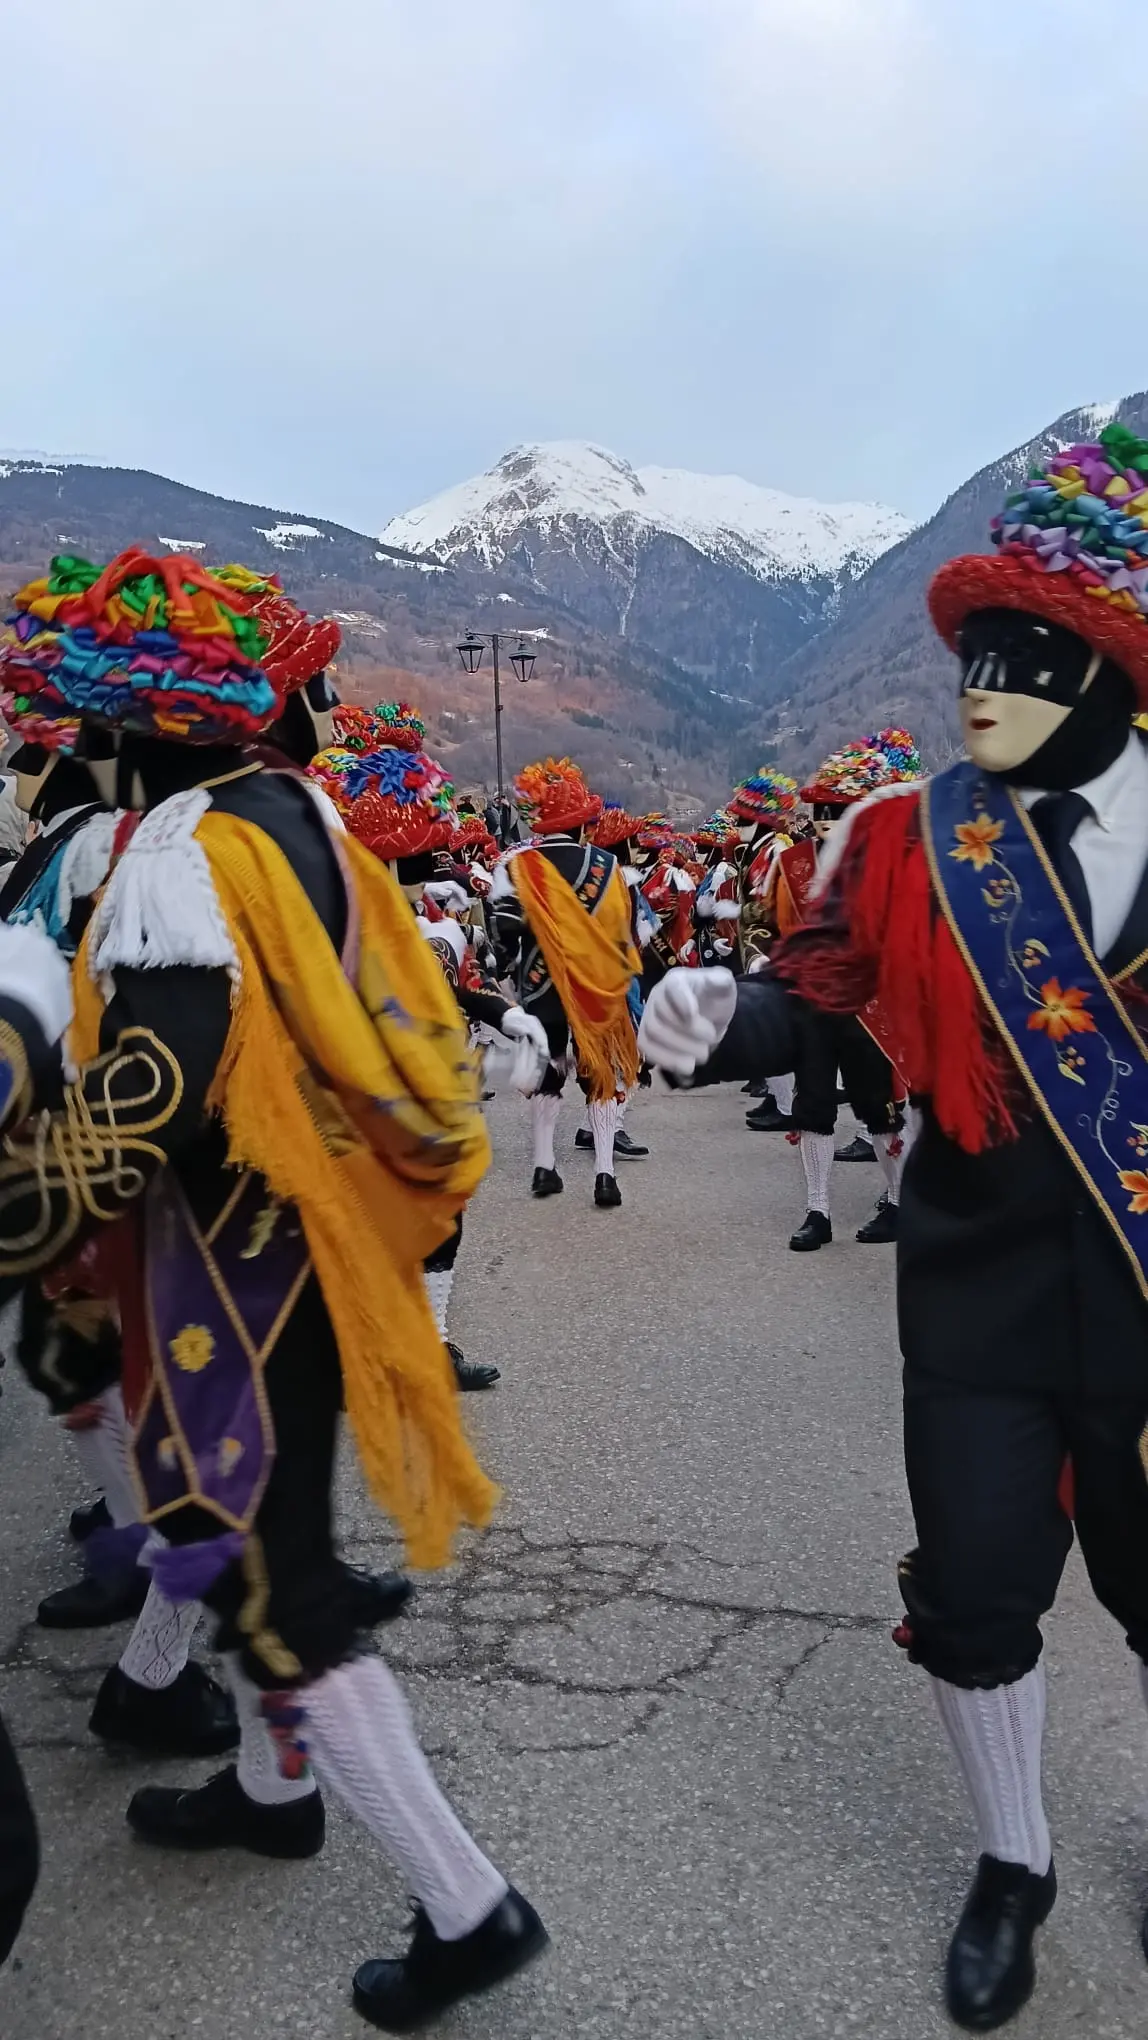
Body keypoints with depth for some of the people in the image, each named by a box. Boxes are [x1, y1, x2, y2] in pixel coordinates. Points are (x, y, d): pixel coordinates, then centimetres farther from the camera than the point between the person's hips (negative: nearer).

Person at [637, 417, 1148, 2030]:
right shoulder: (909, 838, -4)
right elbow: (814, 994, -3)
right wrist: (721, 1020, -23)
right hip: (982, 1276, 0)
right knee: (973, 1586, 8)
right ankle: (1013, 1864, 37)